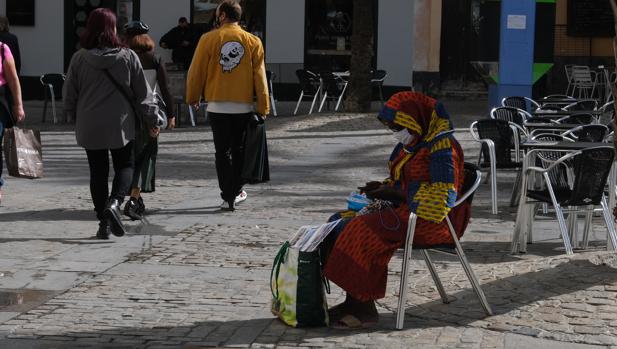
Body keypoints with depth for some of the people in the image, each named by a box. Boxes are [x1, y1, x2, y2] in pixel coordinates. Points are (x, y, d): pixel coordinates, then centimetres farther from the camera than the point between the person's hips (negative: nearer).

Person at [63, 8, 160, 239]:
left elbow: (69, 95, 1)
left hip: (89, 126, 1)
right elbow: (142, 92, -1)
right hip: (120, 124, -1)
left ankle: (103, 222, 8)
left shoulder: (79, 58, -5)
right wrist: (151, 120, 11)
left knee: (98, 172, 10)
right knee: (125, 165, 14)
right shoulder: (128, 57, -6)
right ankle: (114, 202, -13)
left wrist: (76, 119, 18)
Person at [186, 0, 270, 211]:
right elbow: (259, 76, 1)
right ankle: (236, 192, 23)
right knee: (239, 150, 16)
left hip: (217, 105, -2)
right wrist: (263, 107, 5)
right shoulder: (253, 41, 1)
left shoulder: (209, 39, -4)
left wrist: (193, 97, 15)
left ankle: (228, 198, -1)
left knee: (222, 152, 3)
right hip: (244, 106, 2)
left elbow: (197, 71, 0)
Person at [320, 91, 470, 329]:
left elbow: (445, 196, -23)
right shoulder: (411, 143, 14)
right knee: (342, 222, -5)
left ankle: (363, 308, -21)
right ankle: (354, 302, -15)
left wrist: (395, 193, -19)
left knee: (364, 231, -27)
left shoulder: (442, 148, -15)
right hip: (406, 210, 10)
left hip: (432, 220, -10)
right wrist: (383, 187, 3)